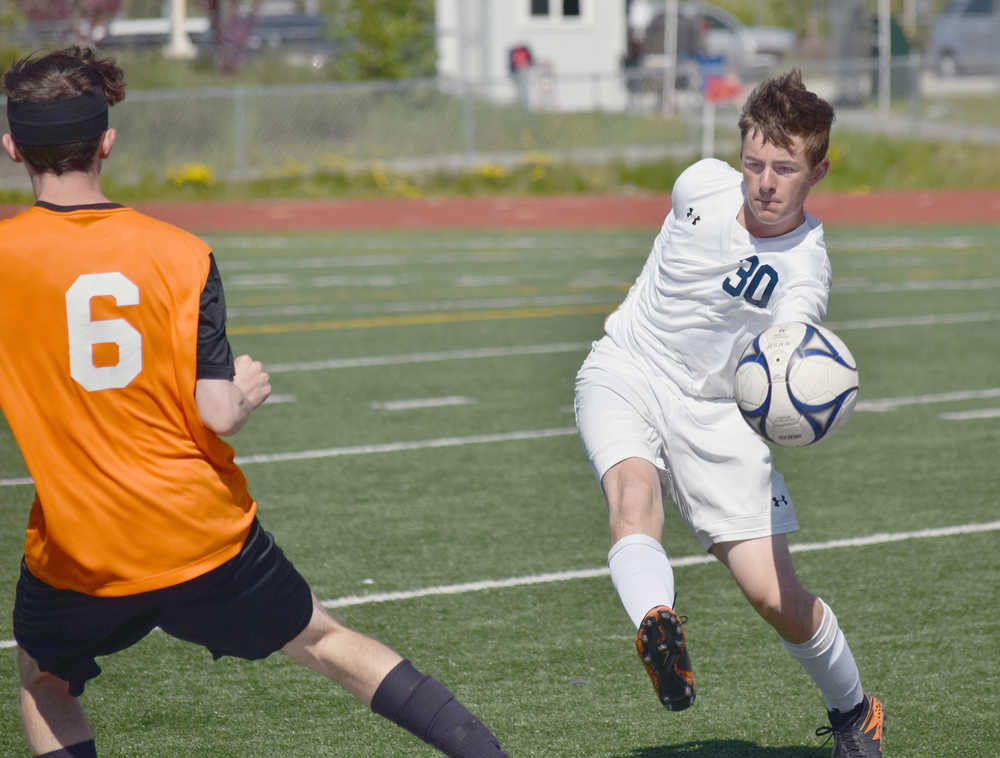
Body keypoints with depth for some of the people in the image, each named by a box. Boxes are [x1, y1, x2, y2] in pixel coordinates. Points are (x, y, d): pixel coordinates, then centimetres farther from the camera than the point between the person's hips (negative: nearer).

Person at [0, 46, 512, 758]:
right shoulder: (180, 253, -7)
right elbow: (215, 415, -12)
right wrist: (249, 388, 10)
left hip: (79, 558, -1)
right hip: (205, 534, 1)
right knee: (326, 642, 20)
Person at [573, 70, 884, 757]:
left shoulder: (804, 270, -19)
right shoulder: (702, 184, -8)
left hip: (712, 410, -2)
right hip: (623, 372, 2)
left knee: (776, 597, -4)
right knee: (634, 490, -33)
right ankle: (656, 624, -58)